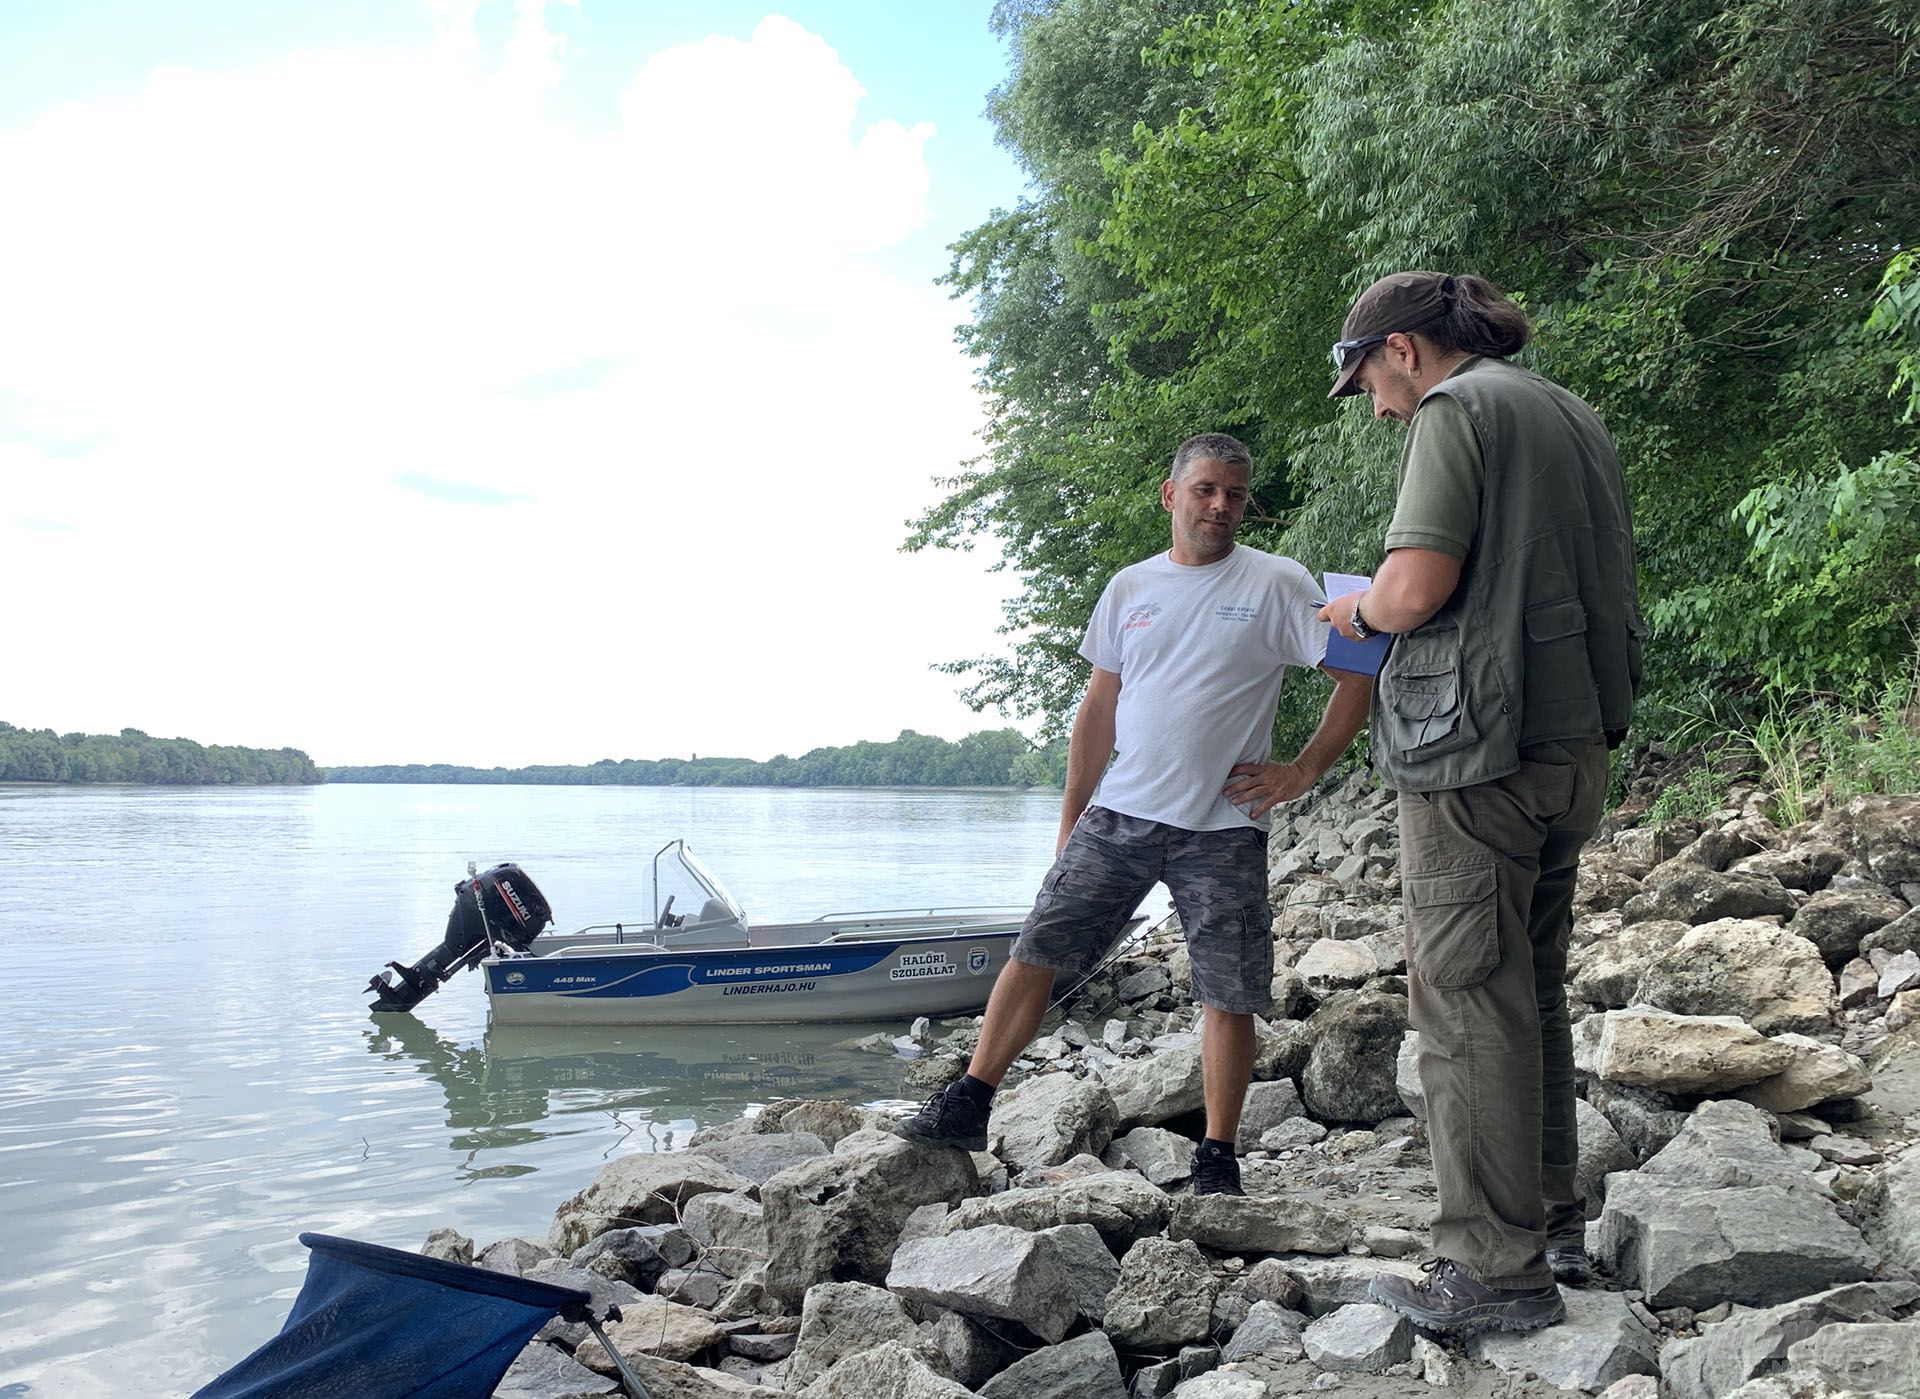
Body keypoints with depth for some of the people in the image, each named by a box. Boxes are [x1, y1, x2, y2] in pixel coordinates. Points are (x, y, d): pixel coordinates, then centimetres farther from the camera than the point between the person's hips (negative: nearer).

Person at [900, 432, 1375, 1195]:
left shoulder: (1278, 584, -1)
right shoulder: (1130, 588, 10)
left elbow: (1358, 677, -2)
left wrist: (1301, 771, -6)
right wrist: (1071, 817, 12)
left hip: (1222, 828, -3)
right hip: (1118, 815, 3)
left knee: (1228, 995, 1)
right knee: (1036, 948, 0)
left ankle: (1217, 1158, 13)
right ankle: (968, 1105, 8)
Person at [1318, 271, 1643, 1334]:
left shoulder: (1455, 411, -8)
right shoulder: (1573, 416, 20)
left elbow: (1417, 587, -19)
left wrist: (1359, 607, 3)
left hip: (1478, 743, -9)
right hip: (1573, 741, 9)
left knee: (1469, 999, -4)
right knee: (1533, 989, 17)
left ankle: (1496, 1268, 1)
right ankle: (1554, 1228, 25)